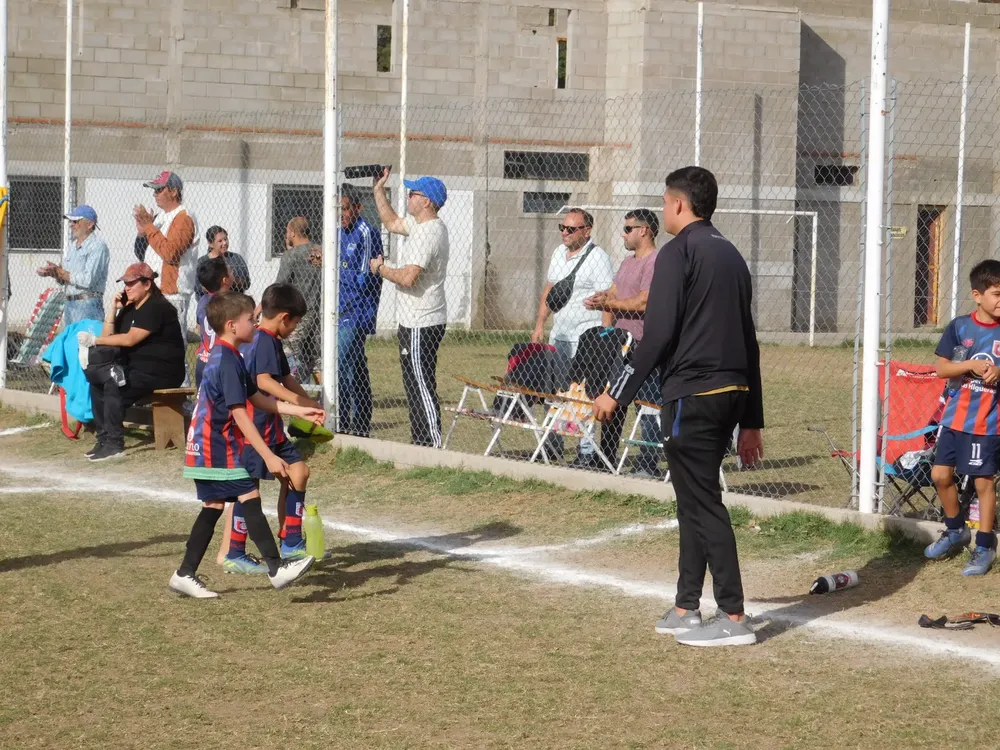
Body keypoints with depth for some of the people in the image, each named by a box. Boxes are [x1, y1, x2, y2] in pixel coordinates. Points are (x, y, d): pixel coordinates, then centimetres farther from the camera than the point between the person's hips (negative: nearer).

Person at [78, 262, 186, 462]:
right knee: (97, 381, -1)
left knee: (113, 385, -27)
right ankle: (104, 438, 0)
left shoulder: (156, 307, -16)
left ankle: (114, 445, -26)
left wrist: (94, 340, -23)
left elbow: (130, 339, -24)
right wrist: (114, 309, 2)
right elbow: (108, 336, 14)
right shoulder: (129, 308, 15)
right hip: (136, 368, 10)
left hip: (162, 372, -10)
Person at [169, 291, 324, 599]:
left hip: (206, 449, 10)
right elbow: (240, 415, -22)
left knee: (213, 508, 12)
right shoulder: (228, 362, -18)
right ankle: (277, 568, -15)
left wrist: (300, 411, 16)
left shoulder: (224, 357, 15)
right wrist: (268, 457, -22)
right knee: (250, 499, -12)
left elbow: (258, 398, 20)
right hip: (217, 449, -10)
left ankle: (185, 575, 15)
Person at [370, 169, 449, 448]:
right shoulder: (419, 225, 12)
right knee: (415, 385, 15)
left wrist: (380, 268, -11)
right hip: (415, 321, 11)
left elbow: (407, 278, -28)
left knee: (422, 386, -10)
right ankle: (420, 442, 22)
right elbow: (392, 223, 32)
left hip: (421, 325, -11)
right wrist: (379, 190, 26)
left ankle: (434, 445, -9)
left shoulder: (429, 233, -20)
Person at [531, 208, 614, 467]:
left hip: (585, 337, -8)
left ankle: (587, 452, -7)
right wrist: (539, 324, 15)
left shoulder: (597, 258, -10)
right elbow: (549, 290, 22)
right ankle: (553, 445, 23)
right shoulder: (559, 253, 14)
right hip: (558, 335, 8)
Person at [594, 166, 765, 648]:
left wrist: (619, 393, -11)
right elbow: (749, 342, 19)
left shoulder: (678, 252, -7)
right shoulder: (732, 256, 18)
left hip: (691, 393, -8)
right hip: (731, 393, 8)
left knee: (703, 503, -5)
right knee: (694, 499, 15)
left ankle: (734, 617, -5)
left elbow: (658, 334, -15)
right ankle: (686, 609, 19)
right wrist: (751, 422, 21)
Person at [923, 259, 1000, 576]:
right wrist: (971, 364, -17)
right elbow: (942, 368, -2)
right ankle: (956, 530, 29)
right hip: (954, 417, 2)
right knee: (940, 475, 6)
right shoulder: (959, 327, -2)